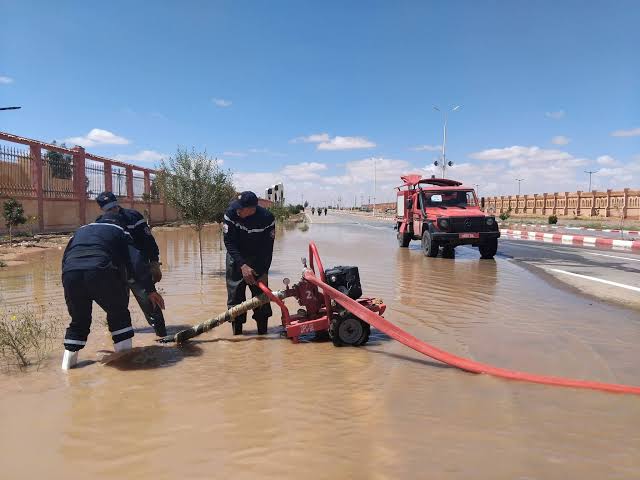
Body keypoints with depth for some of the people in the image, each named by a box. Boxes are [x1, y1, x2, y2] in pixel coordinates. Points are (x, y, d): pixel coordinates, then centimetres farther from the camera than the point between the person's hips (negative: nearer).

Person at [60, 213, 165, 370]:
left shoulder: (80, 231, 34)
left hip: (70, 275, 4)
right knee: (119, 314, 16)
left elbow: (65, 259, 29)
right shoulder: (119, 231, 22)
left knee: (79, 320, 24)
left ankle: (68, 361, 24)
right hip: (100, 273, -4)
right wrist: (151, 290, 20)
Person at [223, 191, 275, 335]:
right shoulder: (231, 213, -23)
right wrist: (242, 265, -29)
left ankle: (262, 329, 10)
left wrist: (264, 272, -19)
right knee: (235, 294, -1)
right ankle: (236, 328, 12)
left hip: (258, 259, 0)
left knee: (261, 293, -2)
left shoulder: (267, 218, -23)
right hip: (236, 258, 0)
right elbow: (229, 242, -20)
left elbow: (268, 247, -16)